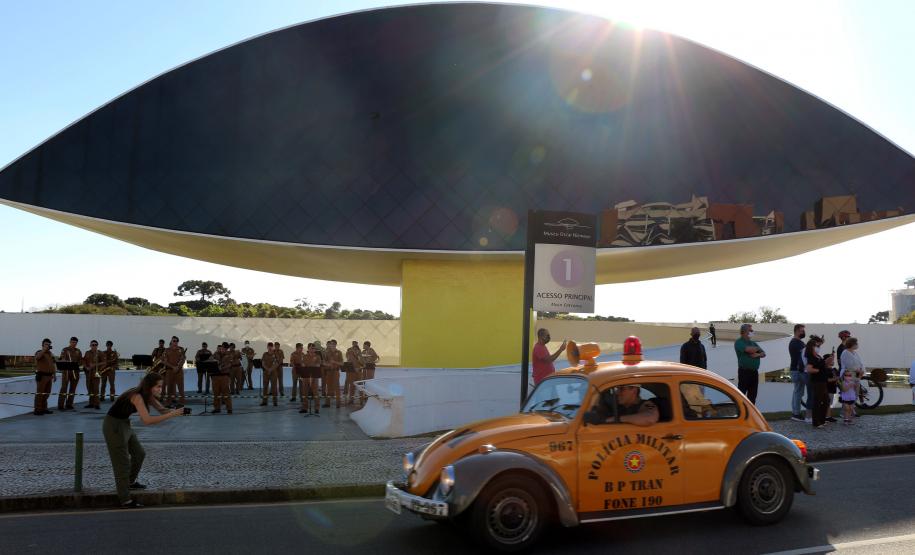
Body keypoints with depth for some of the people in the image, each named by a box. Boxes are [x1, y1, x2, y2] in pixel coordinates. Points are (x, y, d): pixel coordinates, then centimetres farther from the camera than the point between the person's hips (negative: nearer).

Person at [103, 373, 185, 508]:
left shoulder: (147, 395, -1)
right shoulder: (137, 396, -28)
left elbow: (162, 411, -1)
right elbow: (147, 420, -39)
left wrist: (176, 411, -21)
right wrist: (172, 415, -40)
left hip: (124, 425, 9)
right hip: (113, 427, -9)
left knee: (139, 454, 19)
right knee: (122, 463, -5)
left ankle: (130, 482, 41)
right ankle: (125, 500, 2)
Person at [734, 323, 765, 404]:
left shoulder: (753, 343, 19)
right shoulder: (739, 342, -6)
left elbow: (764, 353, 14)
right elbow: (749, 350, -22)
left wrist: (758, 354, -9)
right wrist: (758, 348, -1)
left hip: (754, 372, 7)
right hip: (744, 371, -7)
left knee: (752, 394, 11)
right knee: (741, 393, -6)